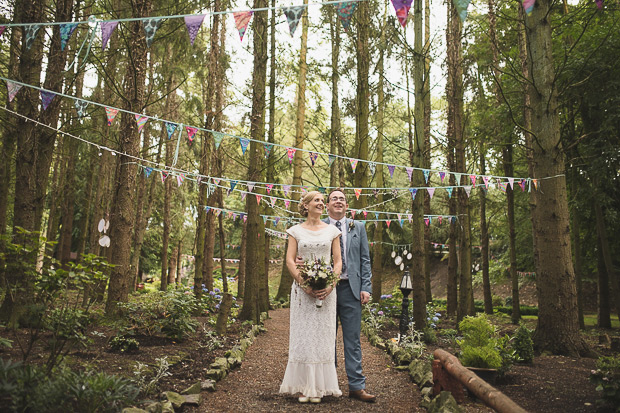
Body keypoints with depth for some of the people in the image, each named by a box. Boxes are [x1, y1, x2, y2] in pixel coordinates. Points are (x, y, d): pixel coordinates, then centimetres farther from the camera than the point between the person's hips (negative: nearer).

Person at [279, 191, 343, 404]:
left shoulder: (332, 230, 9)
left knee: (323, 335, 3)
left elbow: (338, 261, 5)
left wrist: (331, 285, -9)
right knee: (303, 335, 1)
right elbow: (290, 261, 0)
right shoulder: (296, 231, 6)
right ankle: (304, 386, 10)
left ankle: (319, 386, 12)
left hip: (326, 290, 1)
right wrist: (304, 283, -13)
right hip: (302, 288, -1)